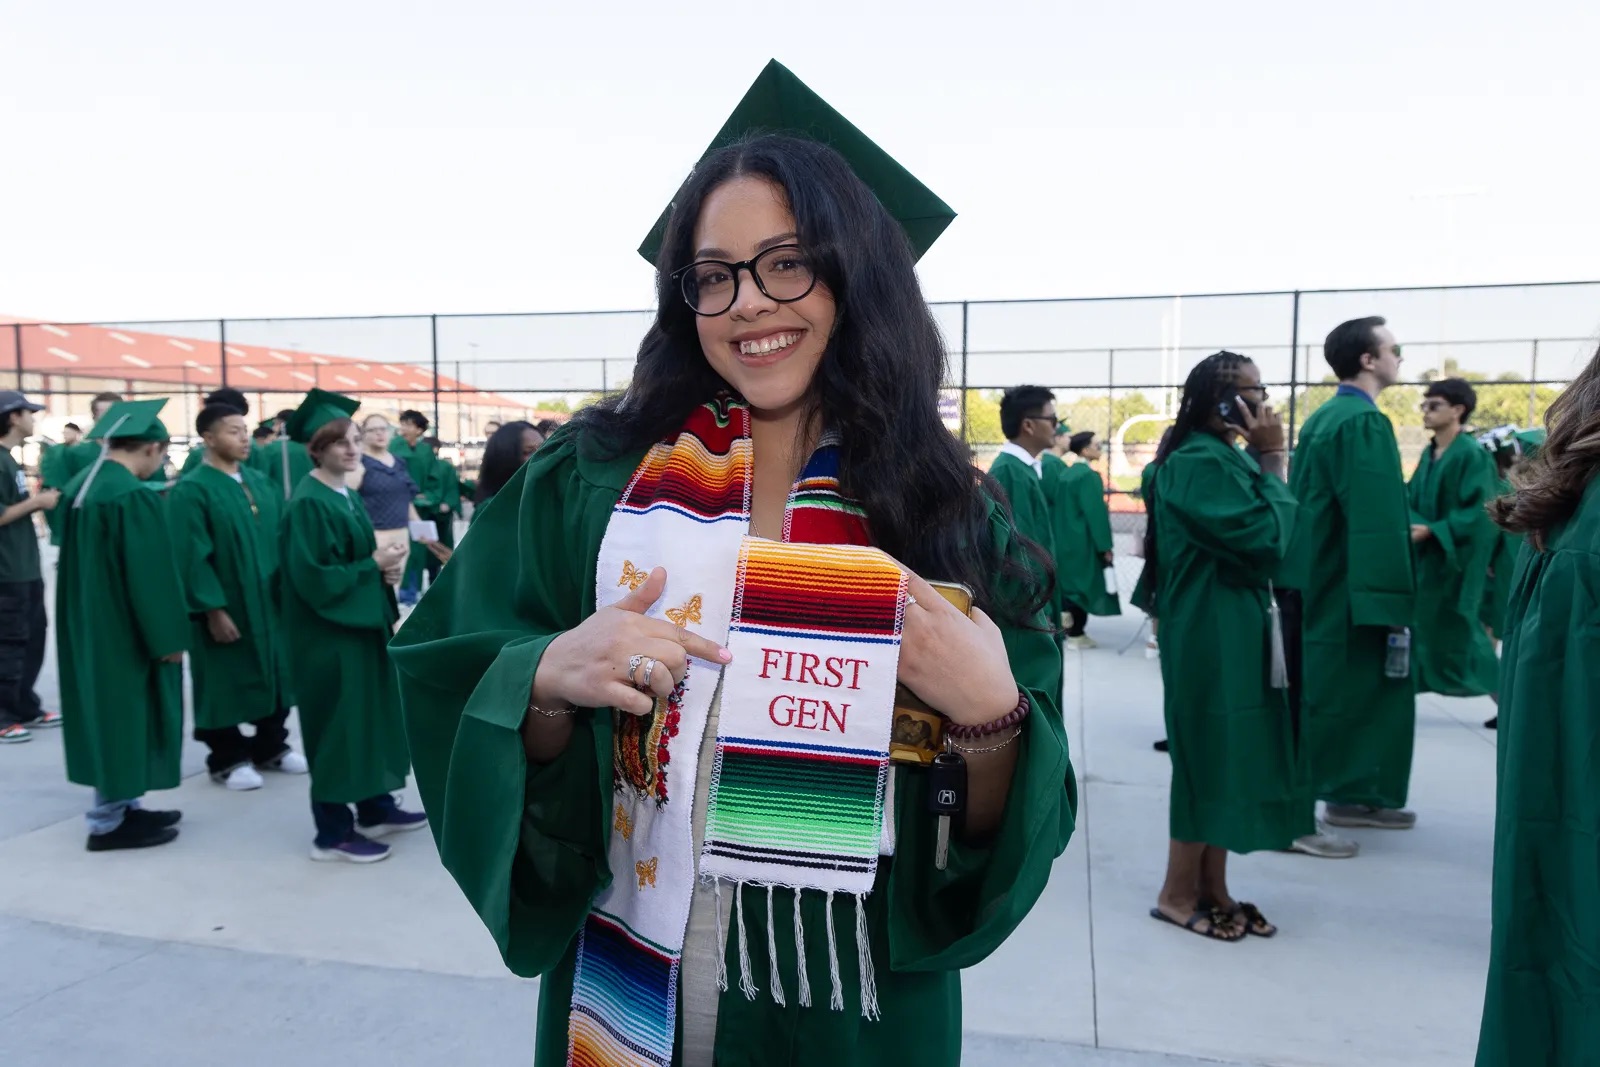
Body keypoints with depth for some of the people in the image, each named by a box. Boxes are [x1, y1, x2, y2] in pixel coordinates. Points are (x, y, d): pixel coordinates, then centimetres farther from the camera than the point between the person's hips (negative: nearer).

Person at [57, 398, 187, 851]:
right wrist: (168, 637, -14)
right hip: (123, 630, -9)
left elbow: (83, 561, 15)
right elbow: (149, 575, -21)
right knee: (122, 716, 2)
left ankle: (121, 806, 27)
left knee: (108, 715, 17)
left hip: (87, 623, 9)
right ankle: (108, 821, 12)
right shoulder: (134, 497, -22)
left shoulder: (79, 484, 7)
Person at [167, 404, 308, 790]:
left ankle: (270, 746, 28)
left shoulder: (260, 481, 9)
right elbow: (192, 556, -17)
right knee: (227, 681, 5)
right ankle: (226, 758, 19)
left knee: (273, 673, 13)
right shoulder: (190, 490, -12)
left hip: (269, 599, 7)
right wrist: (213, 608, -20)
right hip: (225, 606, -7)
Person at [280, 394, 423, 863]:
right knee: (339, 723, -2)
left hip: (363, 622, 9)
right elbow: (312, 577, -23)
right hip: (328, 632, -9)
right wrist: (374, 566, -17)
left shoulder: (349, 496, 10)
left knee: (371, 714, 16)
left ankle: (375, 808, 29)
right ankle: (333, 832, 11)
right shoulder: (308, 504, -17)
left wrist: (385, 567, -1)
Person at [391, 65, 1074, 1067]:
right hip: (629, 984, 1)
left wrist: (994, 712, -26)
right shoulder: (593, 478, -8)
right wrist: (550, 678, -25)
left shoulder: (949, 509, -9)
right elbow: (461, 708, -6)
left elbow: (1008, 833, -7)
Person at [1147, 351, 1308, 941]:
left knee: (1224, 756, 14)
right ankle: (1178, 893, 14)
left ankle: (1212, 888, 25)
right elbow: (1265, 539, -21)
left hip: (1231, 632, 10)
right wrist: (1273, 461, -15)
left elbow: (1254, 543, 14)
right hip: (1213, 637, -10)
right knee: (1212, 757, -1)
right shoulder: (1200, 463, -18)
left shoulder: (1221, 457, 13)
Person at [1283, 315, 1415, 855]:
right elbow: (1376, 521, -22)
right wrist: (1389, 600, -21)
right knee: (1329, 697, -4)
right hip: (1349, 589, -10)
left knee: (1363, 690, 19)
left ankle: (1352, 796, 29)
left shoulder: (1324, 416, 13)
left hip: (1323, 582, 10)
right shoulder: (1364, 423, -17)